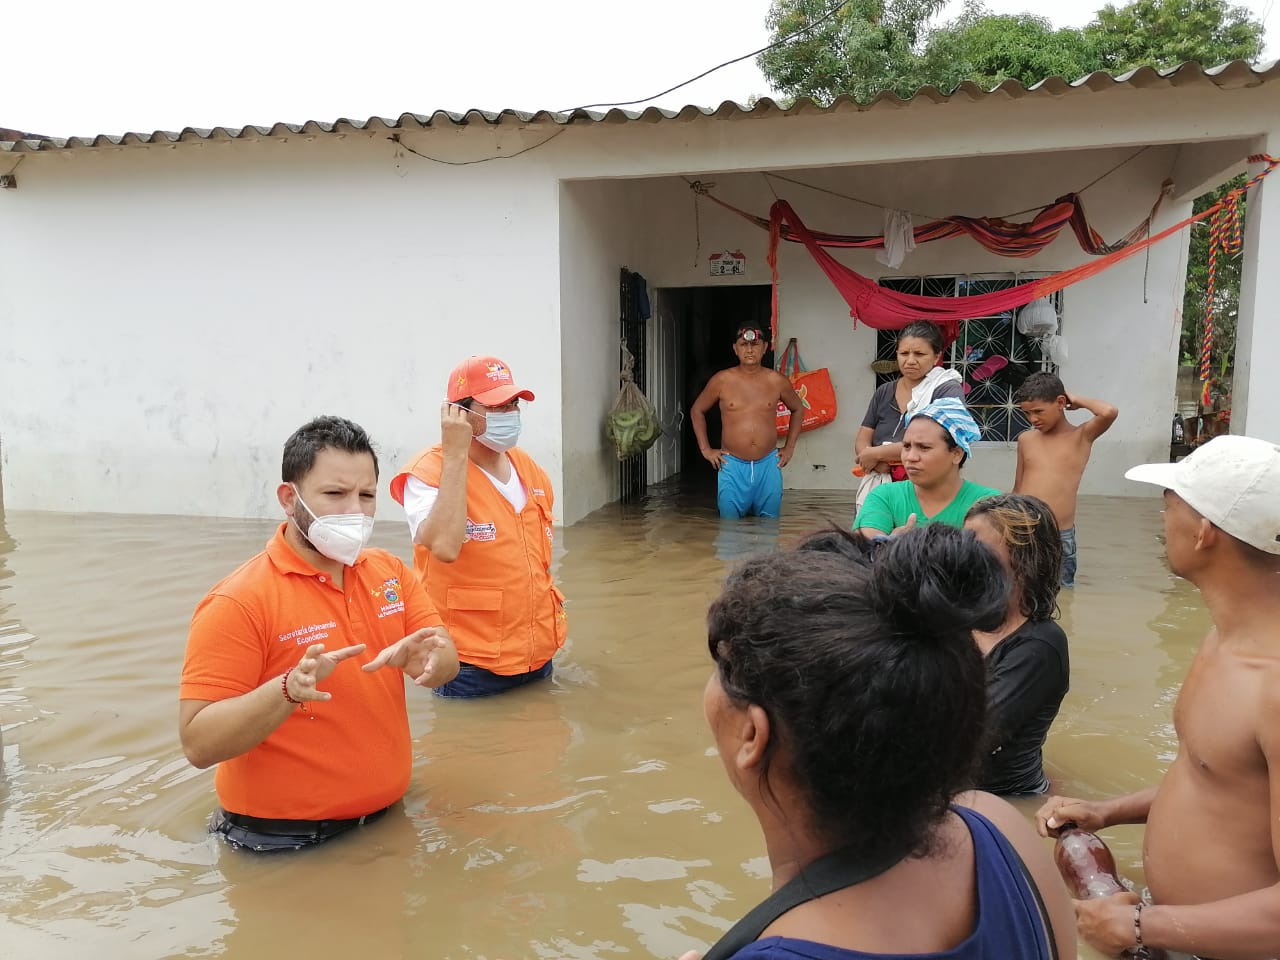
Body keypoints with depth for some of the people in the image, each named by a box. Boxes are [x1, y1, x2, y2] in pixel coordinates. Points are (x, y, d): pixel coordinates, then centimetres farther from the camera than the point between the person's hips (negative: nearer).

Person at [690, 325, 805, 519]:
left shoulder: (776, 381, 2)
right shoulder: (722, 380, -1)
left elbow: (798, 409, 19)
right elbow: (696, 411, 12)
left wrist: (789, 447, 13)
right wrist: (705, 449, 5)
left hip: (768, 465, 1)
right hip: (732, 465, -1)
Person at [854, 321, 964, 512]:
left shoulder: (948, 392, -3)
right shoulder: (884, 392, 13)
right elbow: (862, 441, 10)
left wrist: (877, 453, -9)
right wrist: (877, 463, -12)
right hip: (878, 487, 4)